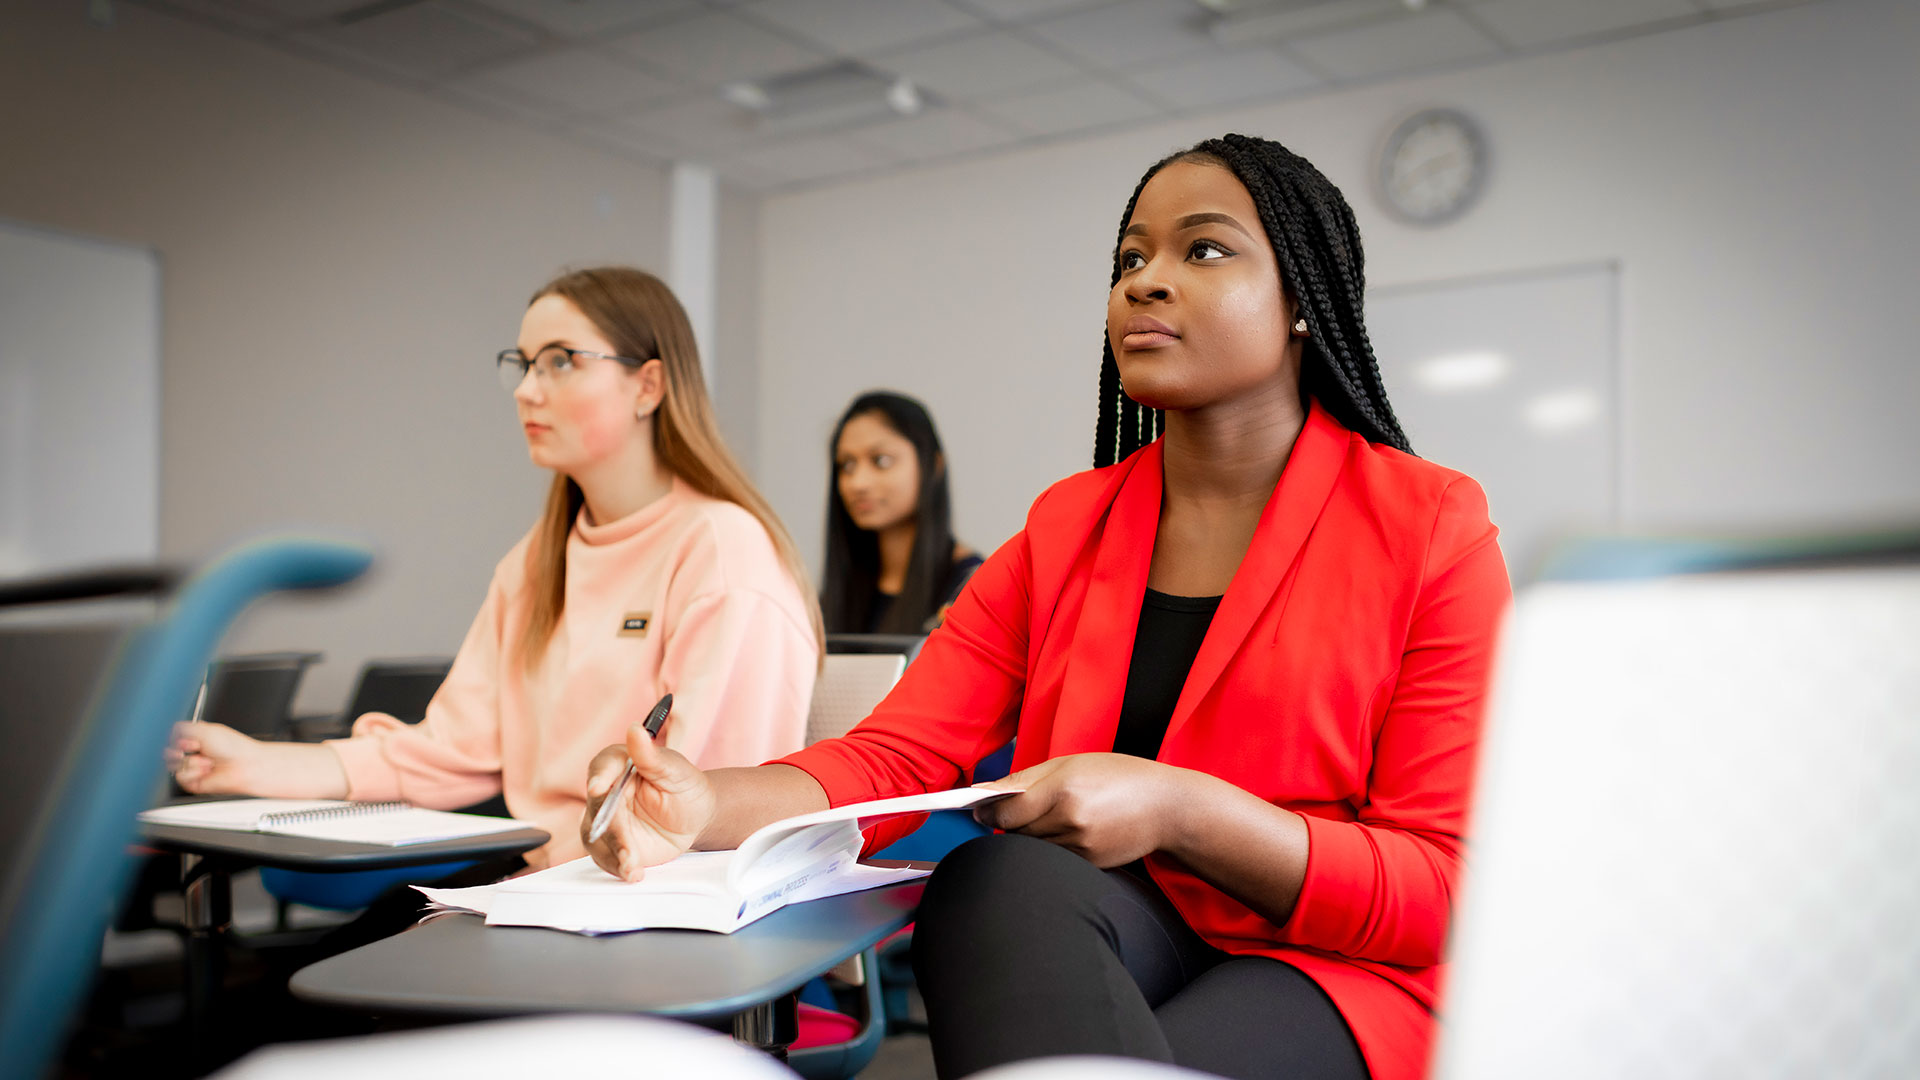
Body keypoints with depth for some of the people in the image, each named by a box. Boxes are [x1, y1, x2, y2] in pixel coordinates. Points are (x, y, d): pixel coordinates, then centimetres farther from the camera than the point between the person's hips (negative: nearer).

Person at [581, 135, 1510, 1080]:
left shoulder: (1430, 528, -2)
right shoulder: (1066, 527, 9)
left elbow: (1444, 889, -7)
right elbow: (892, 759, -1)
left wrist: (1178, 809, -22)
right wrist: (703, 806, -23)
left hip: (1326, 970, -3)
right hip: (1077, 957, 4)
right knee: (999, 876, -32)